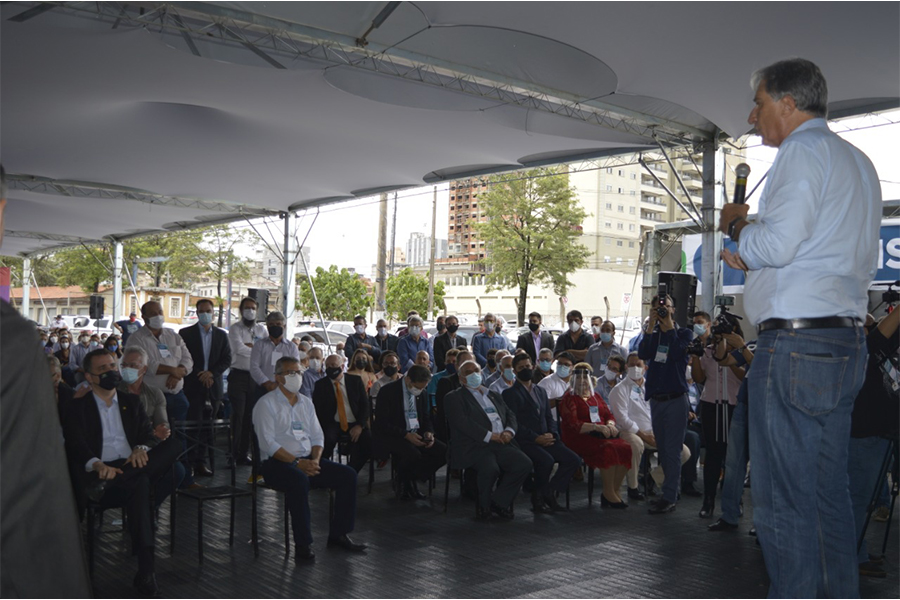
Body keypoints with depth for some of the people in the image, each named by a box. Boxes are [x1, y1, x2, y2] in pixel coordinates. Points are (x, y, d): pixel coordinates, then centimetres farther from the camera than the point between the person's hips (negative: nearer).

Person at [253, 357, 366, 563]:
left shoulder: (306, 402, 16)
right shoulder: (266, 404, -4)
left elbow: (317, 436, 14)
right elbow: (268, 443, -14)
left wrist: (315, 460, -7)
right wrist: (297, 462, -21)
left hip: (307, 460, 7)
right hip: (277, 463, -6)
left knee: (348, 475, -11)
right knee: (299, 481, -38)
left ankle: (338, 534, -3)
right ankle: (303, 546, -29)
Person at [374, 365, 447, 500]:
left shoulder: (422, 393, 8)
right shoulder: (388, 392, -12)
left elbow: (426, 419, 17)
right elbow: (382, 424, -15)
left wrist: (428, 433, -7)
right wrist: (406, 435, -25)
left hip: (416, 434, 6)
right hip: (392, 436, -6)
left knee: (443, 452, -18)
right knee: (413, 454, -36)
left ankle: (413, 479, 2)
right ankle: (404, 482, -3)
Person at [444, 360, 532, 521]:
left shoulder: (493, 396, 27)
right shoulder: (454, 398, 6)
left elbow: (510, 414, 20)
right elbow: (462, 422, -9)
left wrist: (509, 431, -3)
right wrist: (489, 436, -15)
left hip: (501, 443, 6)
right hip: (475, 446, -6)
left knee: (524, 463, -19)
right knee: (490, 468, -34)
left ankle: (499, 502, -3)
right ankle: (484, 506, -5)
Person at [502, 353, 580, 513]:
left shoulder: (541, 392, 24)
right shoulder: (509, 393, 1)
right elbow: (514, 423, -9)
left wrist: (552, 434, -2)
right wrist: (536, 438, -16)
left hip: (545, 439, 7)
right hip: (524, 441, -6)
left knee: (574, 459, -14)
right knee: (546, 460, -33)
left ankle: (549, 493, -4)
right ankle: (538, 498, -11)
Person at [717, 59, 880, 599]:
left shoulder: (802, 151, -6)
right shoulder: (858, 161, 23)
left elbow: (778, 243, -17)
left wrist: (736, 226, 2)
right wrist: (755, 255, 17)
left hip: (796, 340, -10)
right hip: (848, 339, 10)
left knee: (783, 501, -6)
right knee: (829, 494, 14)